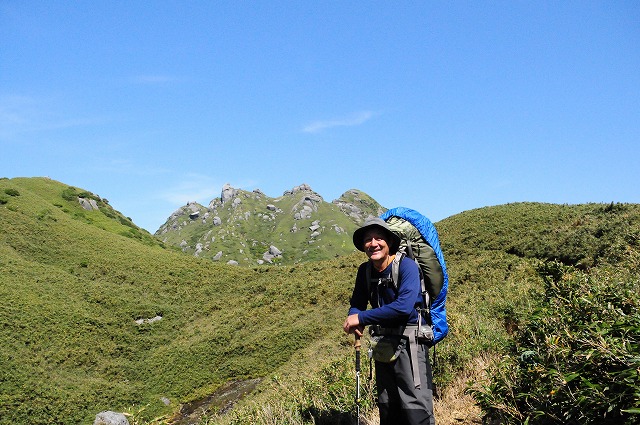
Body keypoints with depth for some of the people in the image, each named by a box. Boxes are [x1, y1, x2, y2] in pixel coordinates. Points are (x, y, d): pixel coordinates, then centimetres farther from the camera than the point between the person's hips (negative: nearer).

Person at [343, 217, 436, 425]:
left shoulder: (407, 266, -16)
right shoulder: (365, 270, 4)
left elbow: (404, 306, -29)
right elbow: (357, 303, 12)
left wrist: (361, 318, -23)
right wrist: (353, 319, -14)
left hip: (408, 343, -7)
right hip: (383, 345, 7)